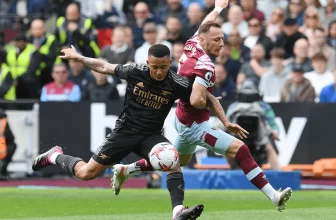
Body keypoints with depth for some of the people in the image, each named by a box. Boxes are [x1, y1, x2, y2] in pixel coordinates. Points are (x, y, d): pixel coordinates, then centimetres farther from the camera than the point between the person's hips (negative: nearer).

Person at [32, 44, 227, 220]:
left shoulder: (177, 84, -16)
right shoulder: (135, 72, -14)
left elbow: (208, 97, -7)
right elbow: (104, 67, 1)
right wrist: (78, 57, 1)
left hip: (151, 136, 1)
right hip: (125, 131, -1)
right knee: (87, 173, 1)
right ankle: (55, 156, 30)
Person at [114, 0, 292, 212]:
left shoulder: (191, 44, -3)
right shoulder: (205, 65, -26)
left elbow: (204, 27, 20)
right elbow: (196, 101, -34)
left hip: (182, 119, 10)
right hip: (195, 125, -10)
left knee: (180, 161, 33)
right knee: (241, 150, -15)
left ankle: (124, 171, 45)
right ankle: (273, 196, -21)